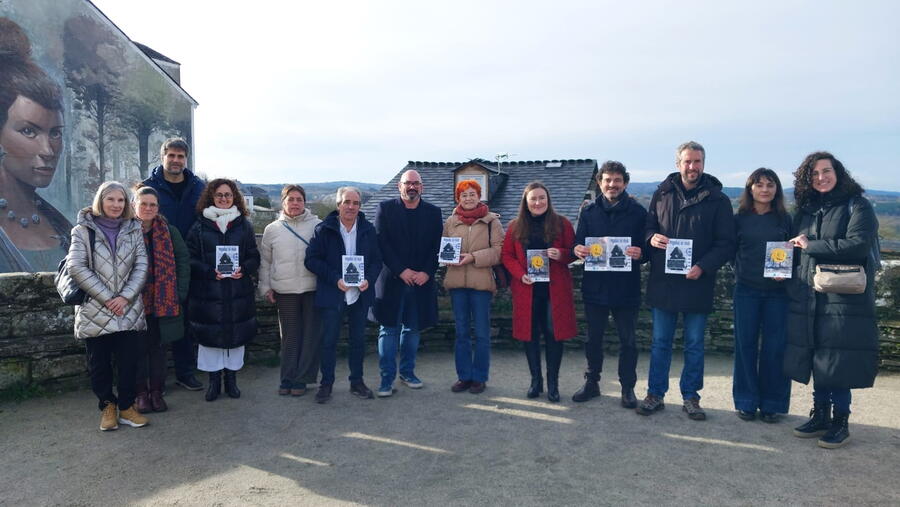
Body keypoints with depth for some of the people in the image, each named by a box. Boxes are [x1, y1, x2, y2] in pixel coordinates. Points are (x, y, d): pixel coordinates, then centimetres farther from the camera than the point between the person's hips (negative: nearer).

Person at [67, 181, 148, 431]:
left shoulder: (134, 230, 7)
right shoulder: (83, 230, 0)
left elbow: (141, 266, 2)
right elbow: (76, 267, -9)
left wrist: (125, 297, -11)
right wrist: (107, 298, -14)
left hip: (129, 310, 2)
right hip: (95, 311, -1)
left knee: (128, 362, 5)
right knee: (99, 364, 8)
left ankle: (126, 407, 21)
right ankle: (108, 405, 26)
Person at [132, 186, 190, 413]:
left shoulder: (169, 232, 3)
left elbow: (183, 260, 2)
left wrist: (180, 291, -5)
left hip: (164, 301, 2)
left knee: (158, 346, 9)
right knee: (139, 347, 6)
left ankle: (156, 391, 18)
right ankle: (140, 393, 16)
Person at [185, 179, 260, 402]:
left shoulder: (244, 225, 7)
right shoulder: (200, 227, 3)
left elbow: (254, 257, 6)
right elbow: (191, 260, -1)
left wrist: (243, 269, -14)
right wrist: (210, 272, -17)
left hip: (238, 293, 1)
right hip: (208, 292, -1)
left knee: (236, 333, 7)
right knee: (210, 335, 4)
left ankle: (231, 378, 24)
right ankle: (214, 380, 20)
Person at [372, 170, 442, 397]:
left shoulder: (433, 212, 8)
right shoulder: (385, 208, 2)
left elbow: (436, 247, 4)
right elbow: (382, 244, -5)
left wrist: (427, 272, -9)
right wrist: (401, 271, -13)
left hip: (421, 279, 3)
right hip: (391, 279, -2)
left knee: (412, 328, 11)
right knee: (389, 329, 0)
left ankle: (407, 371, 24)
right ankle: (387, 377, 7)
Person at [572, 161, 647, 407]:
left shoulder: (638, 212, -1)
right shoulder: (589, 211, 5)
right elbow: (578, 242, 6)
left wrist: (639, 253, -22)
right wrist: (577, 249, -17)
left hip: (626, 288, -2)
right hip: (595, 286, 2)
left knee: (627, 340, 8)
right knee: (593, 338, 13)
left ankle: (628, 387, 22)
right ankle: (591, 382, 28)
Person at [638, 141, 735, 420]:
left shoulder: (717, 200, -2)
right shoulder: (662, 194, 5)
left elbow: (726, 243, -4)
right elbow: (648, 227, 13)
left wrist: (702, 267, -18)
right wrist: (652, 237, -11)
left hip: (697, 283, -1)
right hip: (662, 281, 2)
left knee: (695, 345, 10)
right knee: (660, 342, 10)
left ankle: (691, 397, 23)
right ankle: (655, 394, 21)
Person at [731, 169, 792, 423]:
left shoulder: (785, 219, 6)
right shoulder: (739, 219, 5)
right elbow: (730, 250, 6)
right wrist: (741, 272, -7)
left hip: (777, 290, 0)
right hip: (746, 290, 0)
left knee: (775, 347, 2)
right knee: (745, 345, 3)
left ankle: (771, 403, 14)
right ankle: (746, 401, 14)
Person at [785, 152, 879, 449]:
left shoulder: (856, 206, -3)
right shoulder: (806, 210, 14)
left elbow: (858, 245, -17)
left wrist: (811, 246, -13)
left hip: (844, 300, -5)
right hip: (809, 299, 5)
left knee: (839, 363, -1)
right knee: (818, 359, 11)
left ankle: (840, 422, 13)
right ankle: (820, 416, 23)